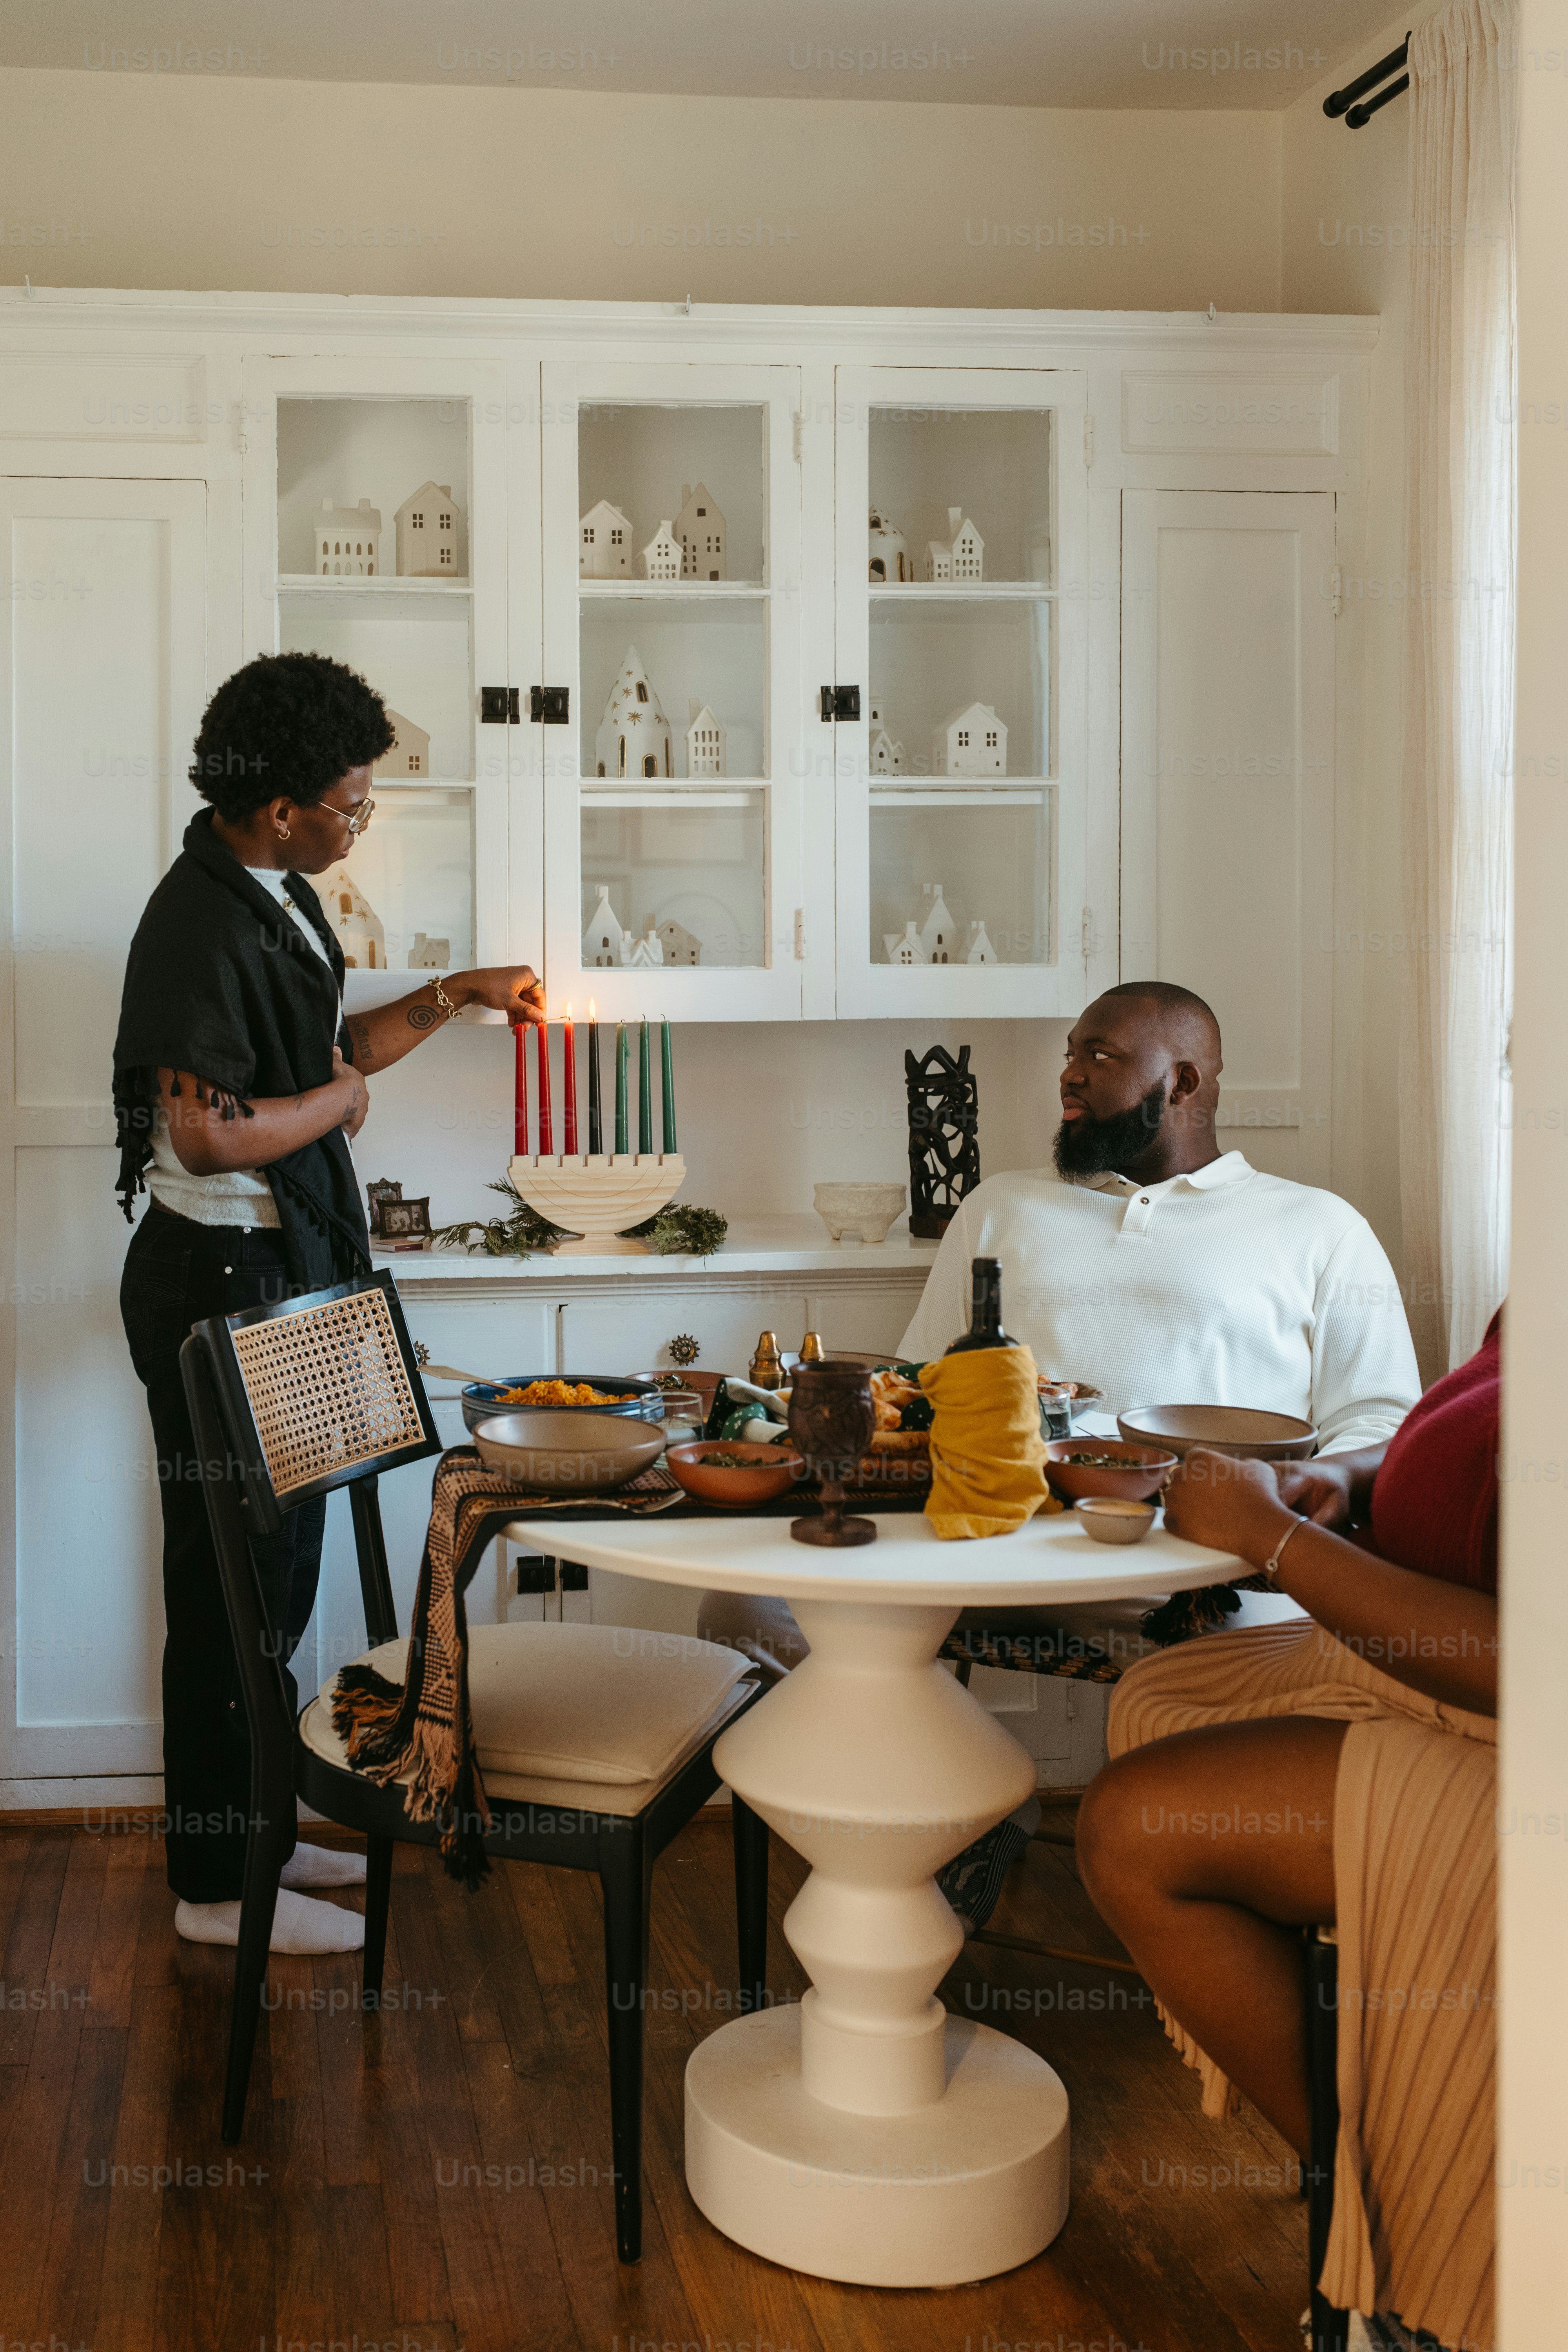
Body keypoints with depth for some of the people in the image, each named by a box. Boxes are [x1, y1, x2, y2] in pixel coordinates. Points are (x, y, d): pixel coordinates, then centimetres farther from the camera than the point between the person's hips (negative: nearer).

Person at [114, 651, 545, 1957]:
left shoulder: (280, 896, 10)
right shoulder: (202, 924, -21)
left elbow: (329, 1049, 22)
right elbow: (209, 1132, -27)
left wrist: (457, 996, 14)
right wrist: (339, 1101, -12)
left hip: (284, 1273, 10)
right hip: (223, 1282, -10)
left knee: (277, 1567, 17)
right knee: (231, 1580, -1)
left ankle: (254, 1831, 31)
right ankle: (219, 1885, 11)